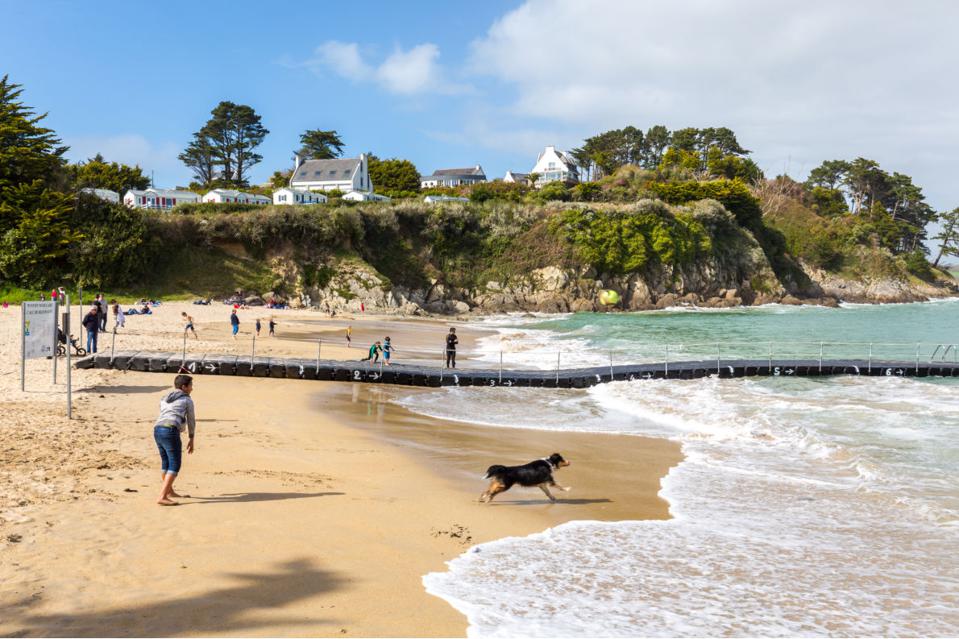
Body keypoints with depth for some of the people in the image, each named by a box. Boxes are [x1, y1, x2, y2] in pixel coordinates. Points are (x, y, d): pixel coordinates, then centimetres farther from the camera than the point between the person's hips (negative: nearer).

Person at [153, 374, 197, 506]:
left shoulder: (164, 399, 28)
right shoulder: (187, 400, 10)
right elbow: (191, 421, 13)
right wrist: (191, 439, 23)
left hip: (157, 430, 8)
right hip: (171, 431, -8)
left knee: (166, 462, 24)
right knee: (174, 466, -7)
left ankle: (169, 490, 41)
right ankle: (162, 497, -18)